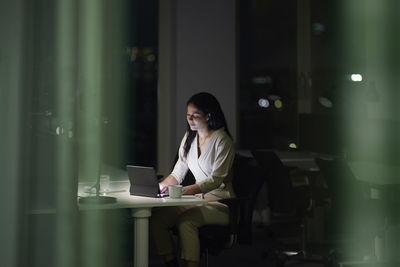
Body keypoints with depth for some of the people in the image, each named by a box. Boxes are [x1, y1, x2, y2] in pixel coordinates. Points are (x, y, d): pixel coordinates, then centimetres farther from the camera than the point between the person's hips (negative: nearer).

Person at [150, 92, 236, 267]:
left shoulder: (222, 141, -10)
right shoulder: (189, 137, 13)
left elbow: (216, 180, -20)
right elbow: (177, 174, 13)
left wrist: (182, 191, -31)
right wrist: (158, 187, -7)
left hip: (221, 202, -6)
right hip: (199, 199, 7)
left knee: (185, 221, -34)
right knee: (156, 218, -17)